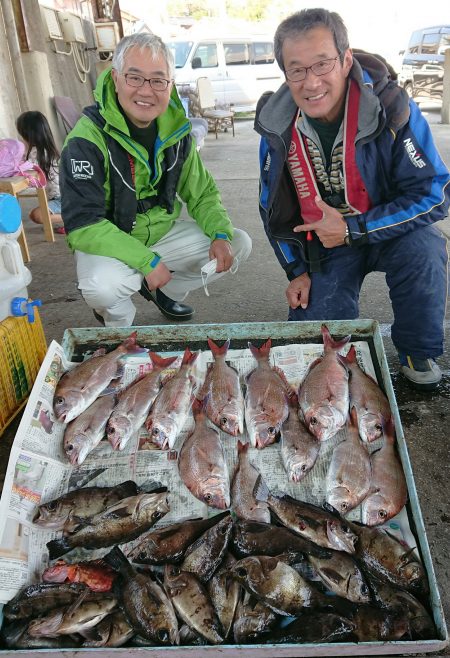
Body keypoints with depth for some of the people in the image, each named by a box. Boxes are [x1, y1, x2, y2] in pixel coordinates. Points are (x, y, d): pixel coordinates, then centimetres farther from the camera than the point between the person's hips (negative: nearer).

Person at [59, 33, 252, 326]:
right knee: (104, 286, -38)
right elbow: (83, 225, -26)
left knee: (238, 244, -2)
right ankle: (119, 322, 2)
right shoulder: (86, 140, -22)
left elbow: (202, 193, 5)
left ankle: (165, 292, 19)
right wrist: (146, 261, -31)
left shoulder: (176, 130, -3)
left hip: (164, 231, 6)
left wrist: (221, 234, -15)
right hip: (108, 243, -6)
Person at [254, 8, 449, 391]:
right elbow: (272, 206, 1)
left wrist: (353, 229, -25)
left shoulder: (392, 109, -23)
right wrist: (297, 270, -1)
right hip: (323, 243, 2)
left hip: (393, 231, -2)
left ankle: (417, 353, -7)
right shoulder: (276, 125, -12)